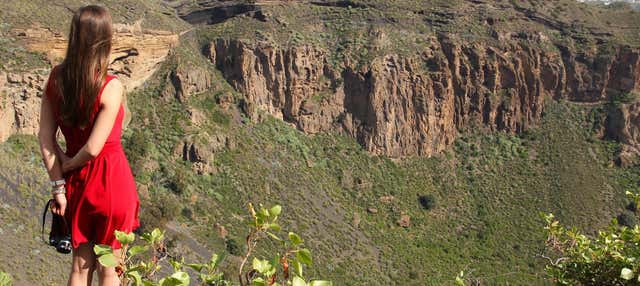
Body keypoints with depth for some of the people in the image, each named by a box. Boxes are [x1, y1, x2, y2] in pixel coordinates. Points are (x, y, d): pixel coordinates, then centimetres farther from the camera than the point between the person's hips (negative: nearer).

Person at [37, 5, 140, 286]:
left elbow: (45, 137, -3)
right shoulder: (110, 87, -19)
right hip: (110, 179, -5)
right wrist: (68, 165, -1)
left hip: (77, 180, 5)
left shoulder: (56, 77, -3)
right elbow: (94, 148, -21)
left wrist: (58, 184, 2)